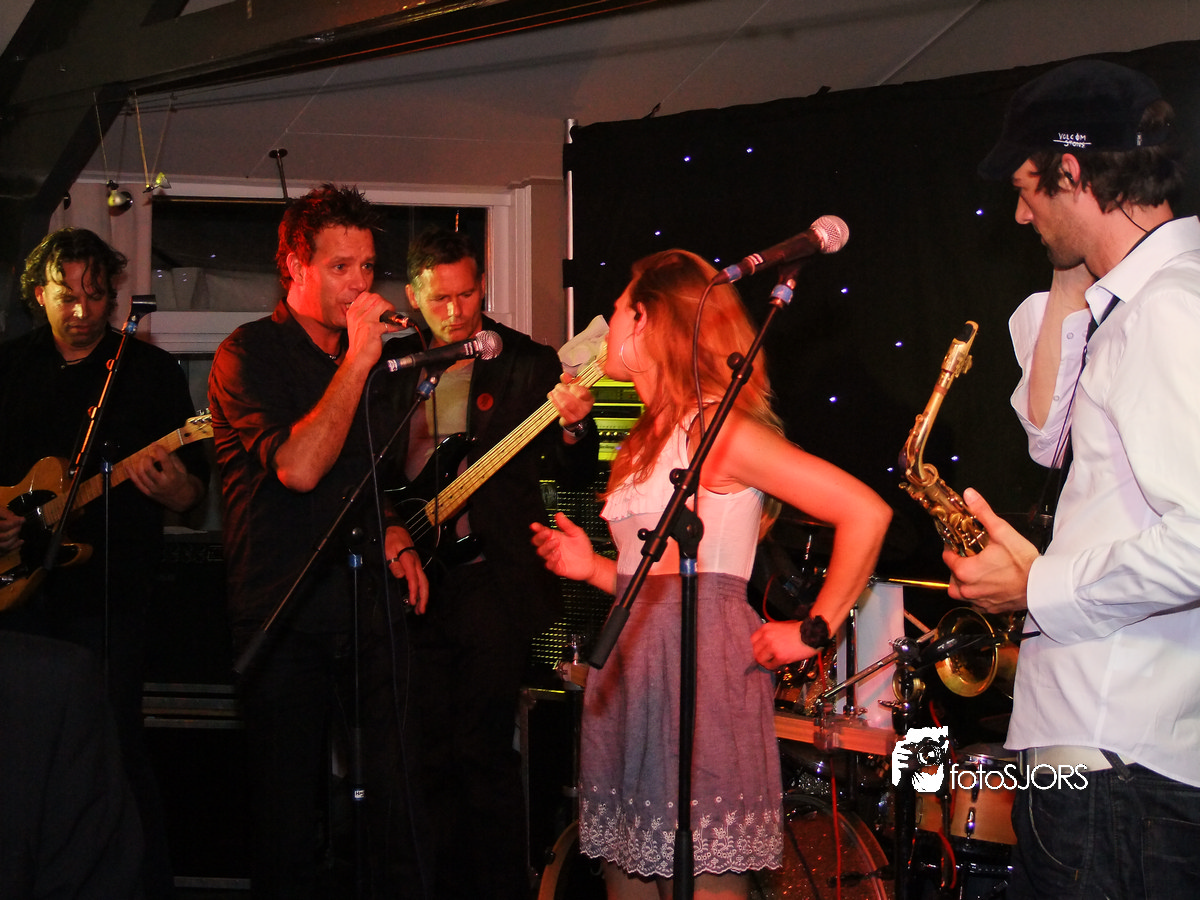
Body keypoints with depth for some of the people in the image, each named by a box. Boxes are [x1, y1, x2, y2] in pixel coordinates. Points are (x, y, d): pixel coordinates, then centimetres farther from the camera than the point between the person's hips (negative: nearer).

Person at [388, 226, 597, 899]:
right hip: (414, 576, 4)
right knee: (433, 755, 9)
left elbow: (575, 475, -4)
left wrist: (573, 426, -24)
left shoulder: (529, 363, 0)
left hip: (494, 581, -4)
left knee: (484, 752, -5)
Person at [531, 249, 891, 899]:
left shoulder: (714, 429, -9)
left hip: (701, 671, -8)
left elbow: (866, 512, -16)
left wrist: (814, 631, -12)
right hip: (630, 674, 8)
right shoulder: (649, 441, 18)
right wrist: (593, 569, 8)